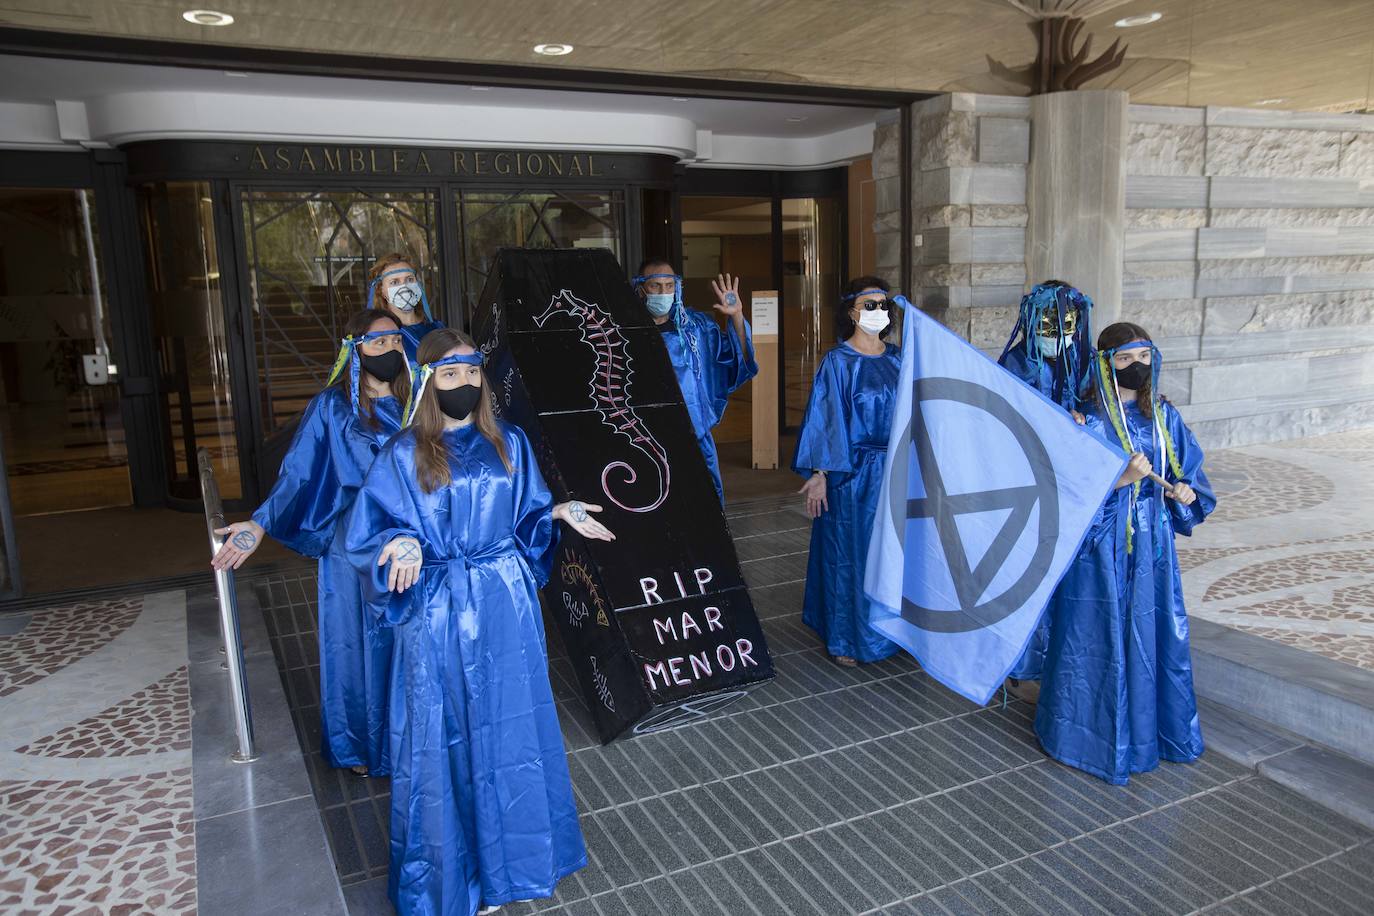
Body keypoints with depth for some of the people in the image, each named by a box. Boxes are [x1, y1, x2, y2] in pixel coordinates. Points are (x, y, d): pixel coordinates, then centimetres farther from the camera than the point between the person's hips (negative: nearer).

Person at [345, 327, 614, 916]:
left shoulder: (509, 443, 5)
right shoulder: (404, 454, -5)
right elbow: (367, 532, -6)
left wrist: (559, 512, -6)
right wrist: (399, 545, -26)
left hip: (506, 608, 3)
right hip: (438, 614, -3)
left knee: (512, 727, 14)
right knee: (443, 739, 7)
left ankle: (514, 847, 35)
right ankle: (446, 865, 27)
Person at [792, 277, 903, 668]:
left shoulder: (898, 359, 8)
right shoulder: (838, 362, -7)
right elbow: (824, 419, -10)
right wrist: (818, 474, -16)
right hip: (853, 474, -5)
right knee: (850, 552, 3)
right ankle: (844, 638, 17)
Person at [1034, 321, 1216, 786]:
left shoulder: (1163, 415, 6)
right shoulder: (1089, 420, -11)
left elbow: (1188, 468, 13)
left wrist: (1187, 492, -7)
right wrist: (1122, 478, -25)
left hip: (1153, 542, 6)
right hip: (1102, 544, -5)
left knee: (1158, 633, 13)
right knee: (1101, 637, 2)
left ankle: (1153, 727, 33)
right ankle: (1099, 735, 20)